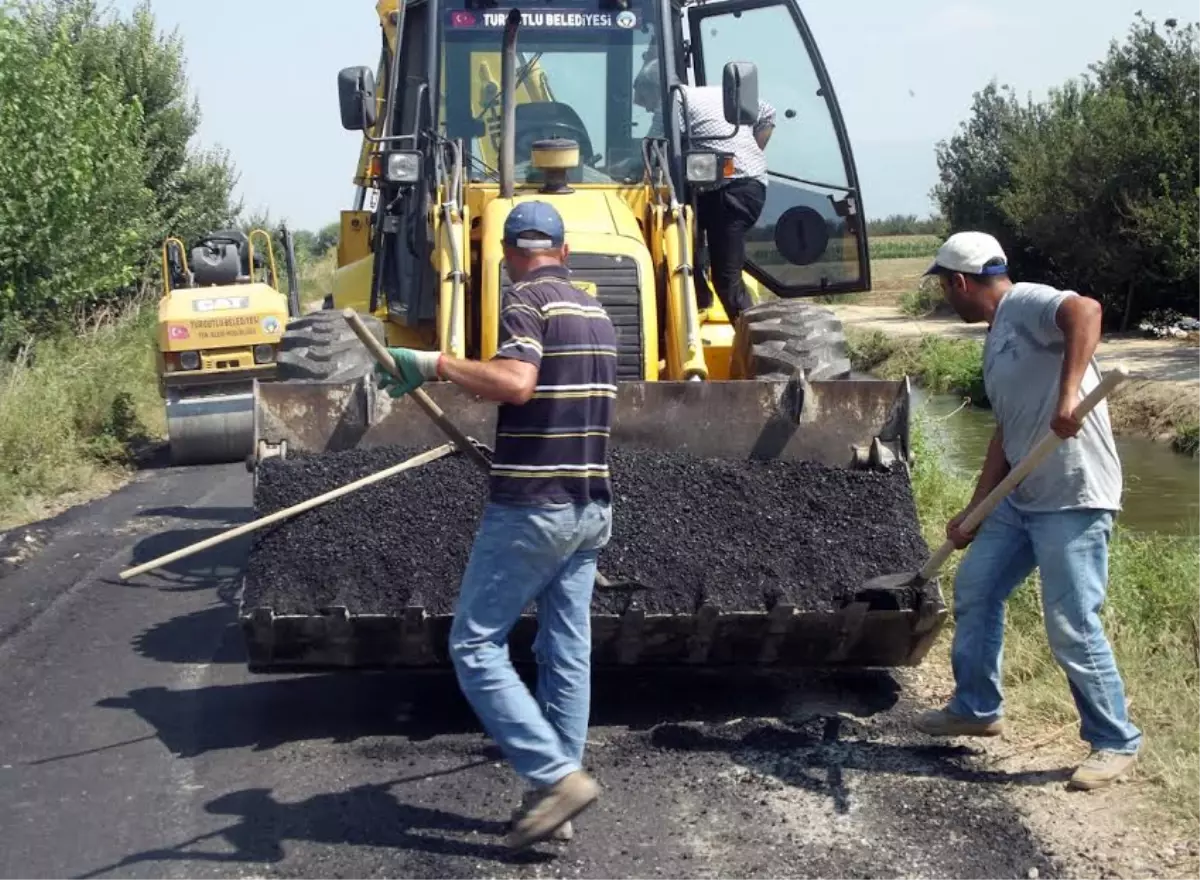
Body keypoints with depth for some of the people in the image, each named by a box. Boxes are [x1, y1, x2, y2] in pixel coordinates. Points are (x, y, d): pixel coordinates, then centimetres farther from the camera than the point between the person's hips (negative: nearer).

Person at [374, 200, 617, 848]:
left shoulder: (526, 301, -11)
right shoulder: (596, 313, 15)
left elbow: (516, 384, -29)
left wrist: (434, 364, -23)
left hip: (530, 508, -8)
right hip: (590, 508, 8)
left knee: (476, 646, 0)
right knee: (567, 654, 9)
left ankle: (556, 777, -6)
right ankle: (554, 797, 14)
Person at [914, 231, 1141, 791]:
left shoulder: (1026, 304, -12)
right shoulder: (996, 340, 17)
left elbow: (1085, 309, -34)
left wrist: (1068, 394, -43)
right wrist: (973, 511, 18)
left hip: (1073, 500, -10)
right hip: (1021, 498, 10)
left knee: (1072, 628, -6)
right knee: (974, 591, 17)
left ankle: (1115, 743, 11)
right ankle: (976, 709, 32)